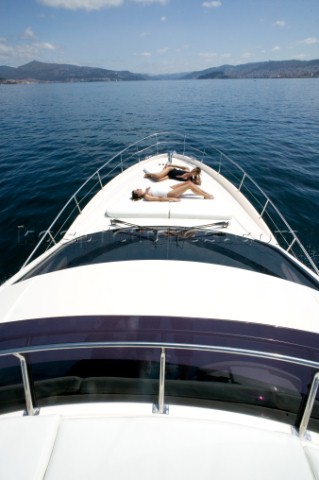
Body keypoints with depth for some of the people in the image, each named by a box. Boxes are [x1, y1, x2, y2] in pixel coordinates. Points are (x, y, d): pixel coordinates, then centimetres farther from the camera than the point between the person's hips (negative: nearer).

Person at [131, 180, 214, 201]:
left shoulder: (147, 189, 11)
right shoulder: (146, 197, -14)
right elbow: (159, 198, -20)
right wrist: (172, 199, -24)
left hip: (169, 188, 9)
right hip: (169, 193, -9)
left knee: (189, 182, -2)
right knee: (189, 185, -15)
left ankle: (205, 193, 7)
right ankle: (206, 196, -3)